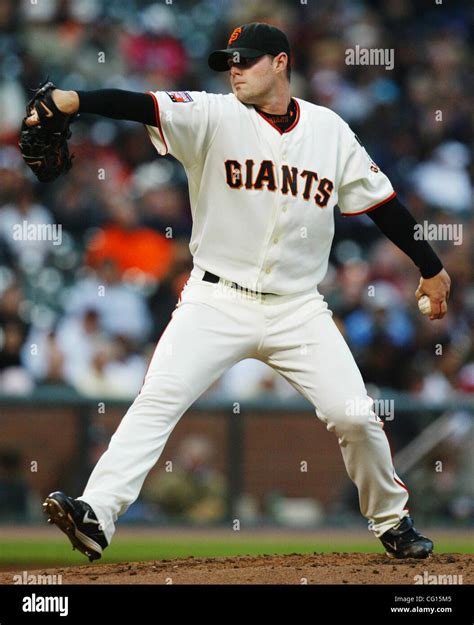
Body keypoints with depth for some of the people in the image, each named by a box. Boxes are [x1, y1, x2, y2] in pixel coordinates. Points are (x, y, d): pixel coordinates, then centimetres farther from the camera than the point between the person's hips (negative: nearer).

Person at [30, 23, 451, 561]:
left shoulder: (330, 131, 4)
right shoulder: (214, 117, -4)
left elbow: (381, 202, 13)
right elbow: (146, 107, -22)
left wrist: (431, 268, 18)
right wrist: (73, 101, -39)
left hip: (298, 309, 2)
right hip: (218, 301, -2)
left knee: (355, 416, -3)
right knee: (158, 399, -18)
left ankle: (391, 520, 21)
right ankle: (96, 515, -25)